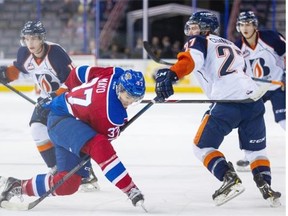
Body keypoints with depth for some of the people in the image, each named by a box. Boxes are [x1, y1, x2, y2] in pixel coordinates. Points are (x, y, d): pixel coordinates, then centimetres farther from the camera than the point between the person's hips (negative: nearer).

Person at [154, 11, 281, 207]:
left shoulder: (199, 42, 10)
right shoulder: (232, 46, 31)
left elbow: (190, 60, -12)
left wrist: (170, 75, -27)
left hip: (227, 101, -6)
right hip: (253, 99, 6)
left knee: (203, 146, 9)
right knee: (256, 148, 25)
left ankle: (230, 179, -9)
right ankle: (265, 187, 7)